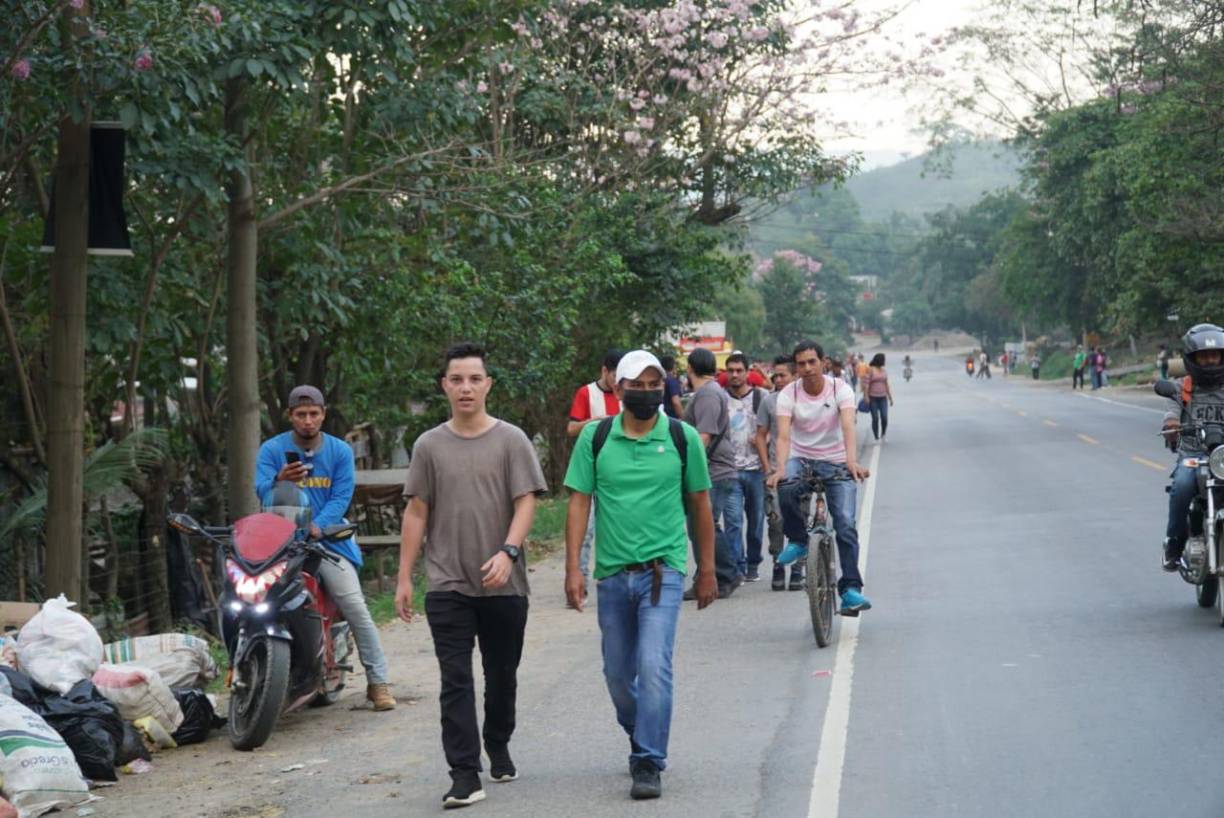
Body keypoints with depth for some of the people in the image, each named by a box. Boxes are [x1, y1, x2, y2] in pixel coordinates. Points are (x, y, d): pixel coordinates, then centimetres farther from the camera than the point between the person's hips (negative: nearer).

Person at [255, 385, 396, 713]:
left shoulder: (340, 451, 8)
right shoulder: (272, 449, 4)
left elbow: (341, 497, -2)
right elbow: (260, 491, -10)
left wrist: (317, 526, -19)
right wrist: (279, 481, -33)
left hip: (327, 538, 0)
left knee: (356, 608, -9)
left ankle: (378, 682, -4)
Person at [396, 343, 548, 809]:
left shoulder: (511, 440, 1)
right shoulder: (429, 446, 7)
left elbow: (526, 503, -4)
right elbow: (416, 513, 8)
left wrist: (508, 552, -20)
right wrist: (404, 578, 5)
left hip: (503, 585, 0)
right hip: (447, 586, 0)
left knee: (502, 677, 13)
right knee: (456, 682, -7)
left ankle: (498, 750, 35)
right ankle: (465, 776, -9)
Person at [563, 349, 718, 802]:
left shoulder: (683, 438, 0)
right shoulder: (595, 439, 1)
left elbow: (700, 504, 8)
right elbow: (579, 503, 2)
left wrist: (707, 570, 10)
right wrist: (573, 568, -6)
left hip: (663, 569, -2)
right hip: (612, 572, 2)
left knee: (654, 667, -14)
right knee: (618, 675, 12)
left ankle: (648, 764, -8)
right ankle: (642, 737, 37)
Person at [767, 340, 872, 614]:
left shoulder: (840, 390, -10)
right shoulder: (788, 395, -8)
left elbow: (848, 427, -25)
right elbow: (783, 435, -20)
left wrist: (851, 461, -44)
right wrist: (780, 468, -38)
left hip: (836, 462, 0)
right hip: (801, 459, 0)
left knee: (846, 524, -12)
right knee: (786, 489, -34)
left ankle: (850, 589, -8)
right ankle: (798, 540, -9)